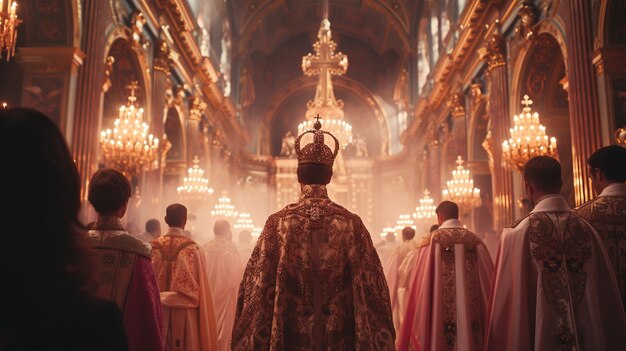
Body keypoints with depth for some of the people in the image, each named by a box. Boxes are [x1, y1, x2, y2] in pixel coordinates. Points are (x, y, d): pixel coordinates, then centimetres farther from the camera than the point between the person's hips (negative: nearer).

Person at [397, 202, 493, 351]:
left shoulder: (432, 239, -4)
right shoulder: (476, 240, 6)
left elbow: (422, 281, -5)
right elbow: (489, 282, 6)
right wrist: (489, 321, 15)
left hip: (442, 316, -3)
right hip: (473, 315, 3)